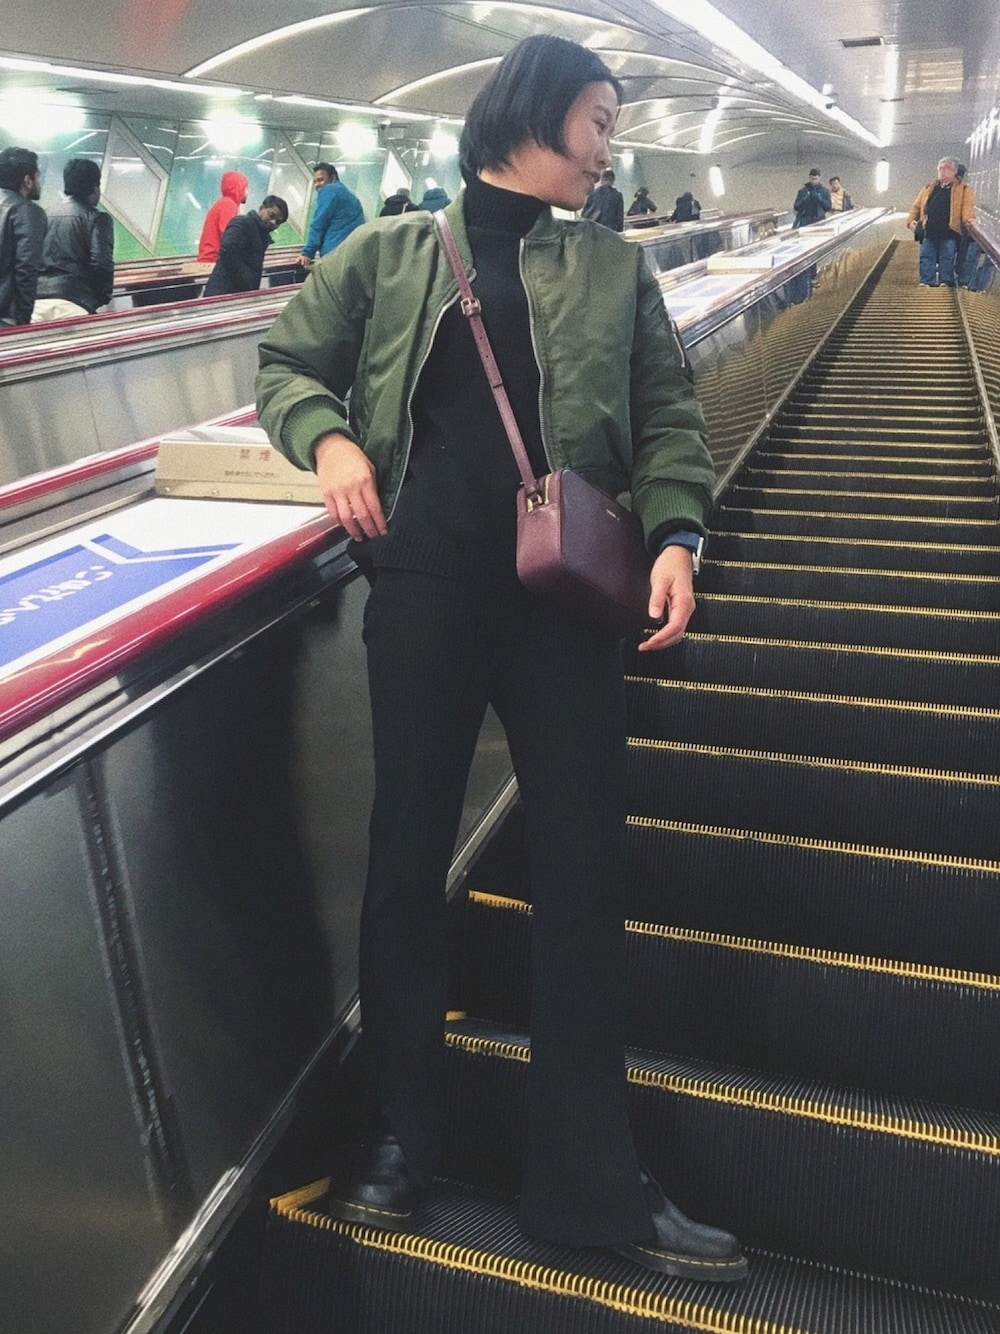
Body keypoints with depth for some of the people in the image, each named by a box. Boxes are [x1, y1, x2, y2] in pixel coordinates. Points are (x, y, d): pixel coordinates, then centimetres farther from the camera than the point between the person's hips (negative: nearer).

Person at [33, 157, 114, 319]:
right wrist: (104, 298, 4)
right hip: (71, 302, -5)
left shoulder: (46, 215, 19)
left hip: (37, 301, 6)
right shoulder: (96, 218, 0)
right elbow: (101, 263, -9)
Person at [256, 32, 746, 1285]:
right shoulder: (389, 251, 11)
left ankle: (589, 1179, 17)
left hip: (565, 586, 2)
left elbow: (667, 409, 10)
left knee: (582, 865, 2)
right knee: (406, 853, 5)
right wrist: (330, 440, -6)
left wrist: (673, 534, -8)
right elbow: (287, 363, 15)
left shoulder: (614, 268, 15)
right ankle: (400, 1135, 25)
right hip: (423, 584, -1)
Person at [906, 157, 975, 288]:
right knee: (926, 257, -4)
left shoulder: (963, 189, 9)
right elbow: (916, 206, 20)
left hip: (950, 233, -3)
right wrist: (911, 220, 1)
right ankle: (926, 282, -4)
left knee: (947, 258, -7)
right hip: (929, 232, 3)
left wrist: (968, 219, -25)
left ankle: (946, 282, -6)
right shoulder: (929, 188, 20)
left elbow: (968, 206, -5)